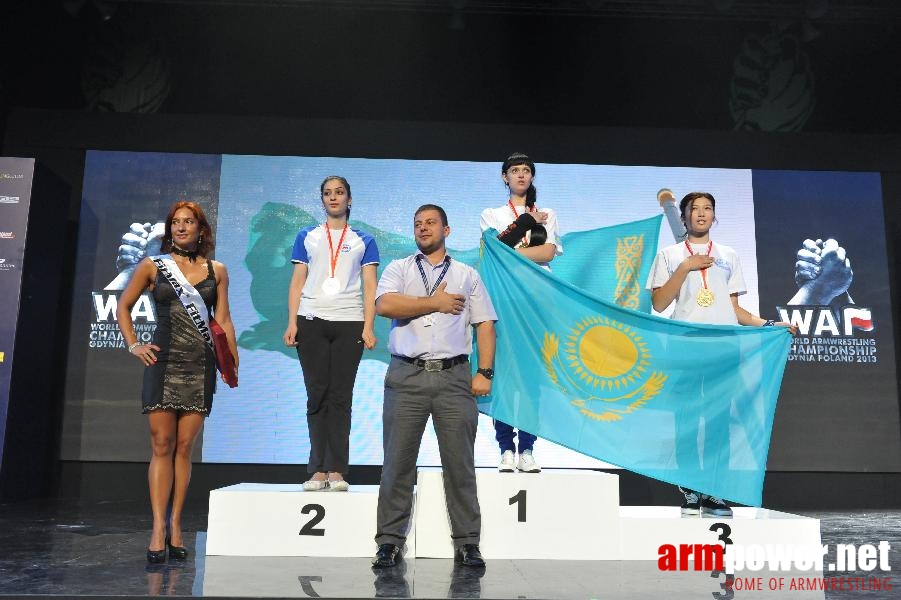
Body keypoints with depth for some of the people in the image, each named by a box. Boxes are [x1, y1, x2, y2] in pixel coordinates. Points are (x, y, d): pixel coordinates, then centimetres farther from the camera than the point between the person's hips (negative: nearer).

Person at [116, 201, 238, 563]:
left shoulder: (217, 271, 9)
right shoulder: (152, 266, 7)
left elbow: (223, 320, 9)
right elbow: (123, 307, 15)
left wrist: (233, 363, 2)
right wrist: (133, 345, 3)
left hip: (201, 366, 1)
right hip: (163, 363, -1)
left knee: (184, 448, 4)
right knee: (162, 446, -4)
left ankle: (175, 526, 10)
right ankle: (159, 529, -3)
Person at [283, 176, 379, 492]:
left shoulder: (364, 241, 12)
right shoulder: (307, 237, 15)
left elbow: (370, 287, 5)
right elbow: (297, 282, 11)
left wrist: (368, 328, -5)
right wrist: (291, 323, -1)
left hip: (349, 323, -1)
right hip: (312, 322, 1)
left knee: (340, 397, -2)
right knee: (317, 395, 0)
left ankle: (336, 470, 0)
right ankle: (318, 470, 3)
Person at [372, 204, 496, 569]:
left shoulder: (467, 274, 17)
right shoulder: (398, 269, 14)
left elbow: (485, 325, 10)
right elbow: (384, 305, -6)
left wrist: (485, 372, -2)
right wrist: (434, 303, -4)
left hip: (454, 378, 0)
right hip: (406, 376, 0)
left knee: (460, 463, 2)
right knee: (397, 462, 2)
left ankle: (467, 543, 12)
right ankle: (389, 541, 12)